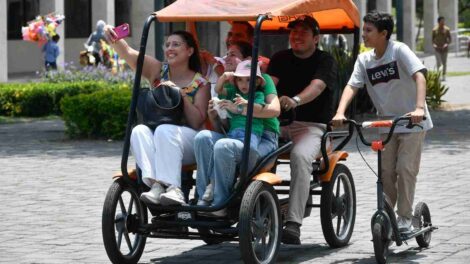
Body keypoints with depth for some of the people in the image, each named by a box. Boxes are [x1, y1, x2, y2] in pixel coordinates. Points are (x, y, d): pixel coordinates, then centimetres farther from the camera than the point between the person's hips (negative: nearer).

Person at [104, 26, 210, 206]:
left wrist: (182, 96, -14)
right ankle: (156, 184, -48)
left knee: (165, 130, -34)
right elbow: (127, 53, -6)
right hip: (156, 144, 3)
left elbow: (197, 122, -5)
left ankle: (173, 188, -47)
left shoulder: (200, 84, 3)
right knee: (139, 131, -29)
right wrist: (114, 39, -26)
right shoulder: (157, 71, 10)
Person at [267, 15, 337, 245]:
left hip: (313, 125, -4)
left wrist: (295, 100, -39)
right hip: (279, 122, 4)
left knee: (300, 156, -35)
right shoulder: (280, 59, 16)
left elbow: (316, 86, -18)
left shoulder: (325, 61, 2)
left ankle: (294, 223, -39)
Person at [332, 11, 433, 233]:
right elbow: (352, 86, -9)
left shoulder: (399, 50, -16)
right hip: (387, 123, 5)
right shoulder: (364, 60, 0)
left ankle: (405, 218, -1)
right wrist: (340, 112, -27)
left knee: (405, 168, -10)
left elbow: (419, 76, -27)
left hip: (412, 121, -5)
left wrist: (419, 108, -41)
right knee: (385, 171, 2)